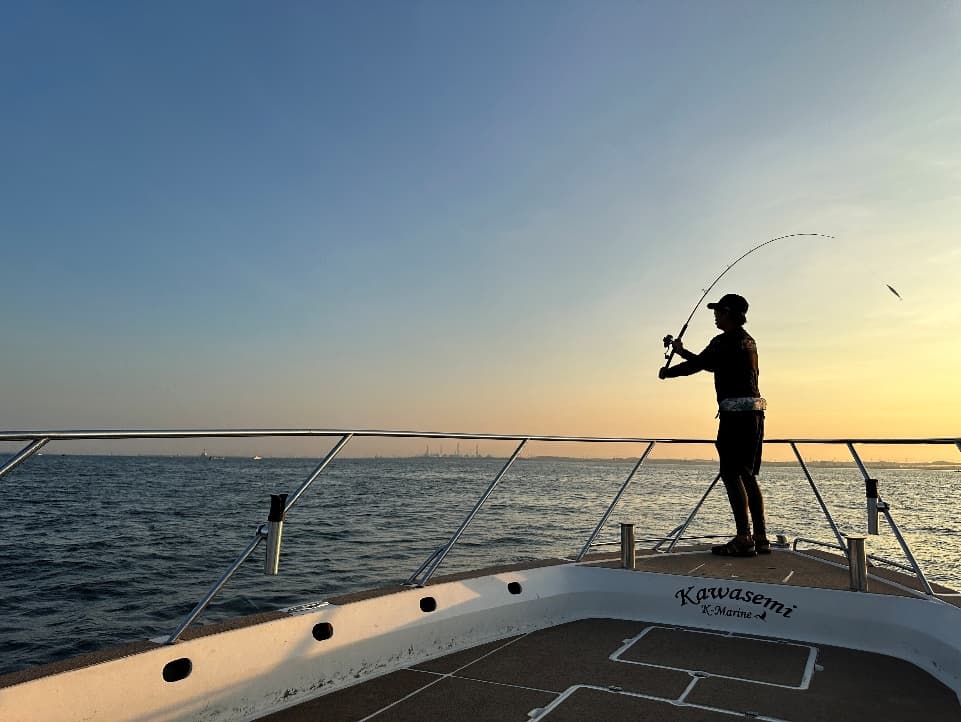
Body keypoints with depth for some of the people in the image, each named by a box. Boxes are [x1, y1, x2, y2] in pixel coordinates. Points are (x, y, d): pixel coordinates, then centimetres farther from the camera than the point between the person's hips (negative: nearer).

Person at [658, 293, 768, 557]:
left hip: (736, 412, -9)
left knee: (731, 474, -6)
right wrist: (682, 351, 30)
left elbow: (697, 365, -6)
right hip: (754, 413, 9)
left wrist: (667, 372, 10)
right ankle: (761, 538, 13)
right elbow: (712, 364, 27)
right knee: (748, 475, 12)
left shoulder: (724, 341, -10)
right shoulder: (747, 340, 19)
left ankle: (744, 539, -7)